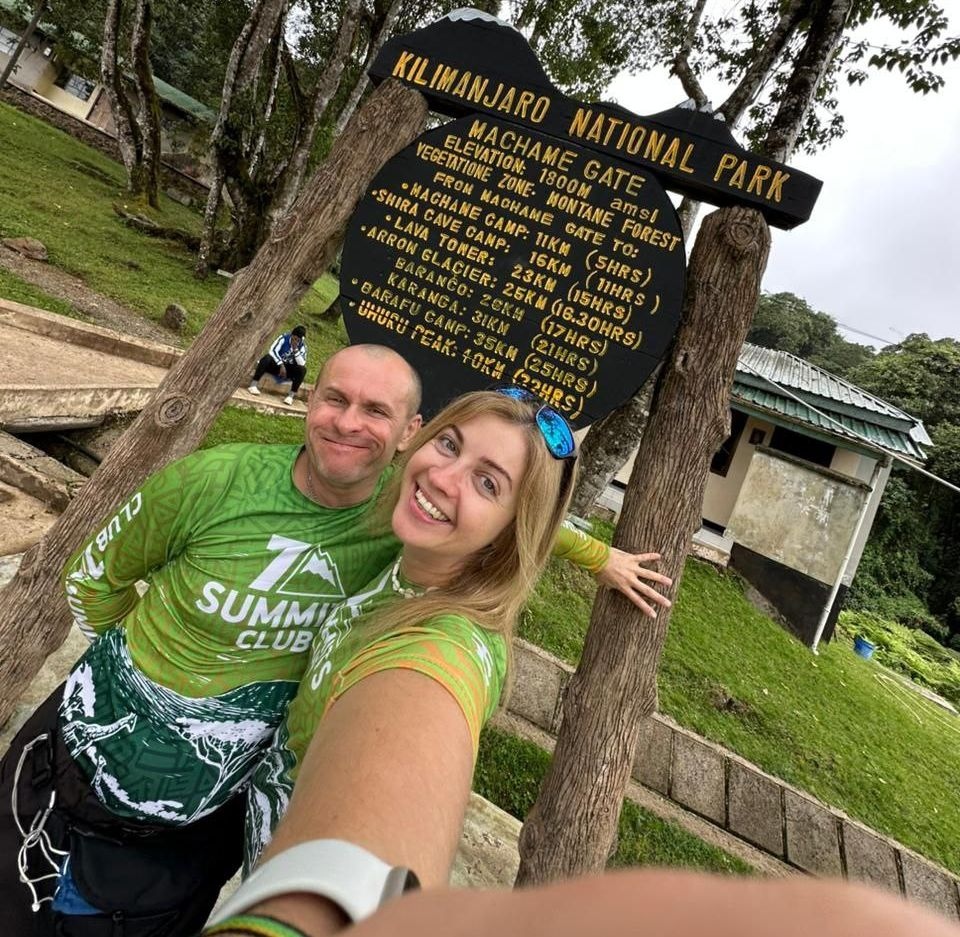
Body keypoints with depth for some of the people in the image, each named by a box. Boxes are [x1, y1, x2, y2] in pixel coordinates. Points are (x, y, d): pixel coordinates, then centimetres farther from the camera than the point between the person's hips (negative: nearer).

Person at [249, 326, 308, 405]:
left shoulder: (302, 346, -6)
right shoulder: (284, 338, -11)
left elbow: (302, 364, -18)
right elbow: (273, 350, -21)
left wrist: (296, 350, -27)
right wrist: (281, 365, -28)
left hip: (288, 369, 1)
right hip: (276, 364, -1)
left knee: (302, 370, -26)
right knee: (267, 358, -33)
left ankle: (292, 395, -28)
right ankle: (253, 384, -31)